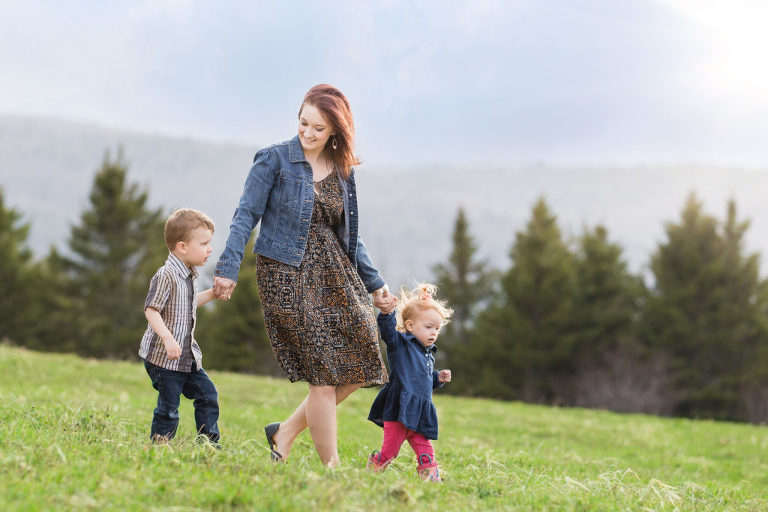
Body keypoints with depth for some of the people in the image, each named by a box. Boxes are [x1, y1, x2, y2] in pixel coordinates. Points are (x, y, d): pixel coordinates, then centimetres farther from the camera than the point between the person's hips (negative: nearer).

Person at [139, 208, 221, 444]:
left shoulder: (187, 275, 11)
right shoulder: (166, 275, -18)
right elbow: (151, 310, -24)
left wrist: (212, 293, 18)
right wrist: (167, 338, -35)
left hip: (187, 356, 9)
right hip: (163, 357, -9)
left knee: (207, 395, 12)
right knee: (168, 407, -6)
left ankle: (210, 444, 22)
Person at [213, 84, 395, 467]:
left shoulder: (343, 171, 12)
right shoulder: (275, 160, -4)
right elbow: (246, 216, -6)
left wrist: (375, 284, 18)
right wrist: (228, 268, -15)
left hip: (334, 273, 6)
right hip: (287, 275, -6)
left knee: (360, 364, 0)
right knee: (324, 373, -9)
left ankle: (285, 433, 14)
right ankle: (331, 468, 2)